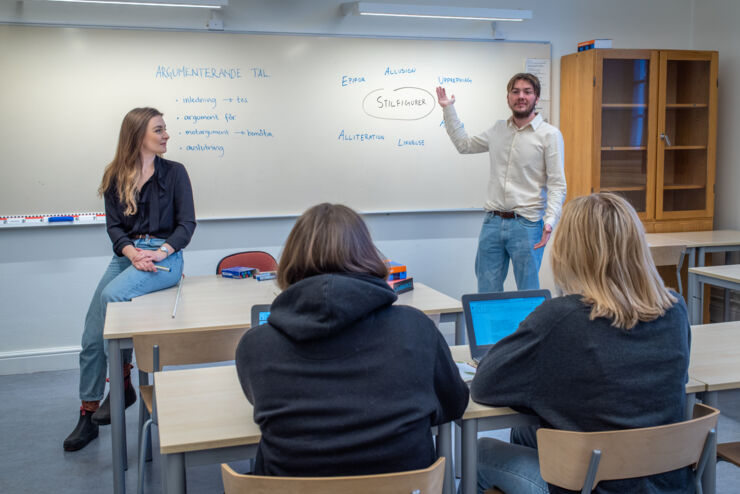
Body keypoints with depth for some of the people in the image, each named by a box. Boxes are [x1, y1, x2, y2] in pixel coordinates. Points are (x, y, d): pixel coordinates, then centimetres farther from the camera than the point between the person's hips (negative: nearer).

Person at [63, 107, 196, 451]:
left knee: (112, 295, -31)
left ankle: (122, 383, -14)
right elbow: (113, 226, 4)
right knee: (92, 335, -5)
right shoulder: (115, 177, 10)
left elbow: (187, 224, -1)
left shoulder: (174, 172, 3)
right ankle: (88, 415, 9)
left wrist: (159, 252, -16)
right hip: (127, 253, 4)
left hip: (165, 254, -4)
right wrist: (132, 252, -16)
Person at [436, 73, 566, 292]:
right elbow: (464, 144, 27)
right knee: (486, 291, 9)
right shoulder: (498, 130, 13)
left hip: (526, 224, -5)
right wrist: (448, 109, 24)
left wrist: (550, 221, -20)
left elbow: (557, 184, -7)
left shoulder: (549, 135, -4)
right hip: (492, 222, 5)